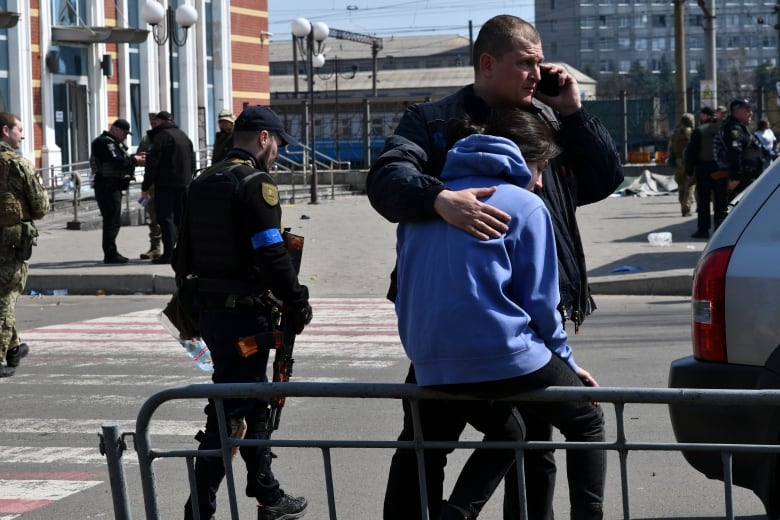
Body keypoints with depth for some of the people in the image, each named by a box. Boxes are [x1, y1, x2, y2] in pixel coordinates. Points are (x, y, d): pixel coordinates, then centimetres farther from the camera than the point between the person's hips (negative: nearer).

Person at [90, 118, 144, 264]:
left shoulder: (113, 143, 22)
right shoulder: (104, 142, -13)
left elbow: (121, 160, 18)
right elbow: (115, 161, -23)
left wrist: (133, 158, 2)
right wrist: (134, 160, -15)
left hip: (113, 187, 11)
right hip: (108, 186, -11)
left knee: (113, 221, 15)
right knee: (113, 220, -11)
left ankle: (111, 253, 21)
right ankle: (110, 254, -10)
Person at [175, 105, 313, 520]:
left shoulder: (202, 184, 13)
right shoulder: (255, 183, -14)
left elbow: (184, 253, 17)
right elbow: (272, 255, -20)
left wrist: (190, 297, 25)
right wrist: (298, 304, -11)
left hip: (208, 310, 9)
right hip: (245, 312, -9)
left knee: (252, 404, 19)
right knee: (228, 410, -4)